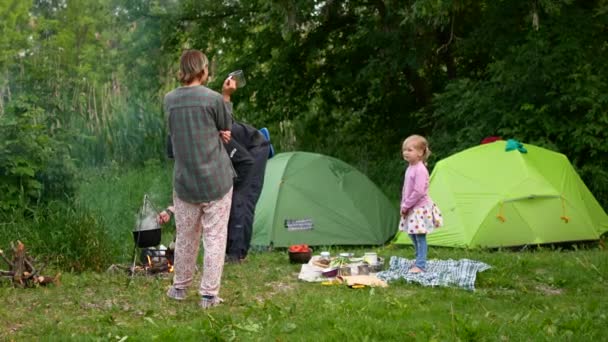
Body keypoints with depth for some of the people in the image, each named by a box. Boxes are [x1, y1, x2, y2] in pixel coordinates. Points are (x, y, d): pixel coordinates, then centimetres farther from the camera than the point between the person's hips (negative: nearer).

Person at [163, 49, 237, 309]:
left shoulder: (170, 100, 1)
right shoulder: (213, 99, -12)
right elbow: (226, 128, 4)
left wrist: (214, 133, 2)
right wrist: (227, 97, 5)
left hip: (185, 181, 4)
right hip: (216, 180, -4)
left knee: (185, 236, 17)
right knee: (215, 237, 3)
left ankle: (180, 287, 29)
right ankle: (209, 294, 4)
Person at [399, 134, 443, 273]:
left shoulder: (420, 170, -19)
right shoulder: (410, 168, 11)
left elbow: (419, 192, -24)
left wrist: (406, 205, -16)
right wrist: (404, 205, 12)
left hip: (420, 208, -9)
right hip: (411, 209, 9)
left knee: (420, 237, -7)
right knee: (413, 236, 14)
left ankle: (420, 265, -5)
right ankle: (419, 262, 23)